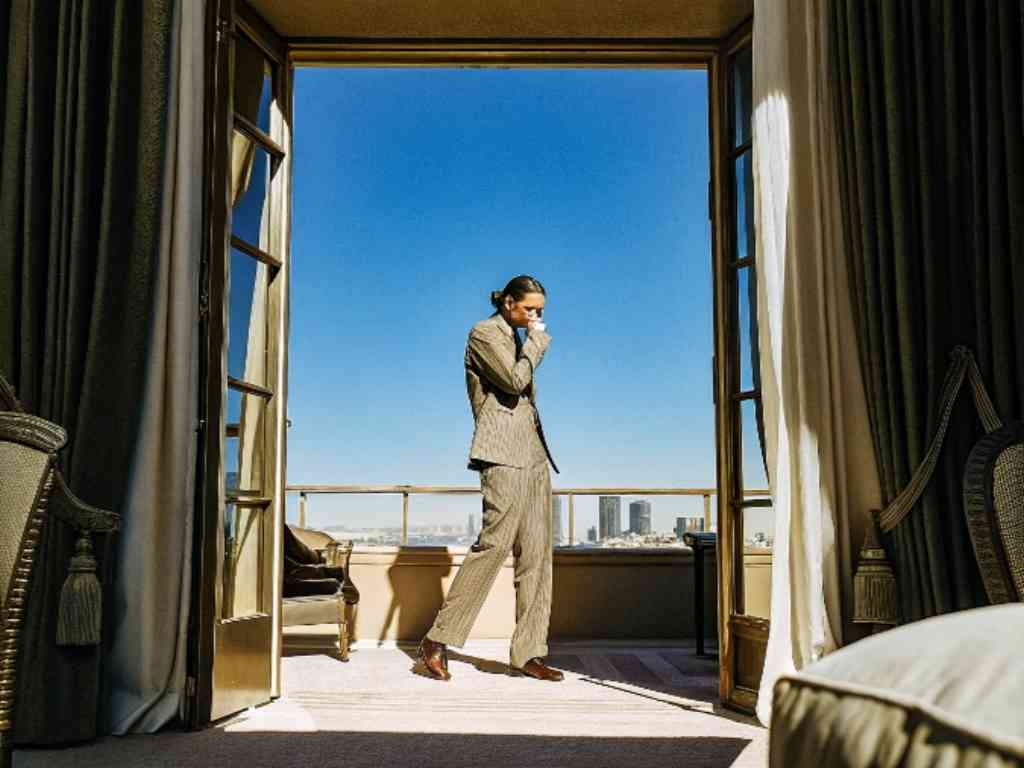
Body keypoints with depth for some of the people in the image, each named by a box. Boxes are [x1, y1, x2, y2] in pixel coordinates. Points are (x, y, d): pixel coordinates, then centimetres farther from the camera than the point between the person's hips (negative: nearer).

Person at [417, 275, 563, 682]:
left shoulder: (517, 340, 23)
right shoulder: (484, 334, -2)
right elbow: (514, 380, -15)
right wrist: (537, 340, -3)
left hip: (533, 452, 9)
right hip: (503, 452, -9)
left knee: (536, 553, 2)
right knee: (494, 542, -15)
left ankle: (528, 652, 4)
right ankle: (438, 640, -8)